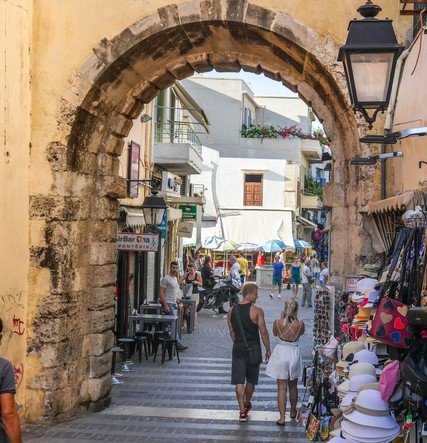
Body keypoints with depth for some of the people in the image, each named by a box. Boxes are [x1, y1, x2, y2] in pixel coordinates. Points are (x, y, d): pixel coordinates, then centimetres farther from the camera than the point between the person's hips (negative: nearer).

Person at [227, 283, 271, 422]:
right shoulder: (256, 311, -12)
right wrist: (268, 350, 0)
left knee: (239, 381, 2)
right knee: (251, 380, 17)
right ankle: (246, 404, 34)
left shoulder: (232, 311, 2)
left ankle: (242, 411, -3)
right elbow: (263, 332, -10)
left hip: (238, 349, 2)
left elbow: (231, 332, 9)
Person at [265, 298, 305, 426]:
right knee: (293, 386, 21)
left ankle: (282, 417, -1)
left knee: (281, 388, 3)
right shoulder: (300, 324, -14)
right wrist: (295, 319, 5)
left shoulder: (277, 323, -14)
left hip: (281, 353, -1)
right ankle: (293, 412, 36)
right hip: (294, 354, 1)